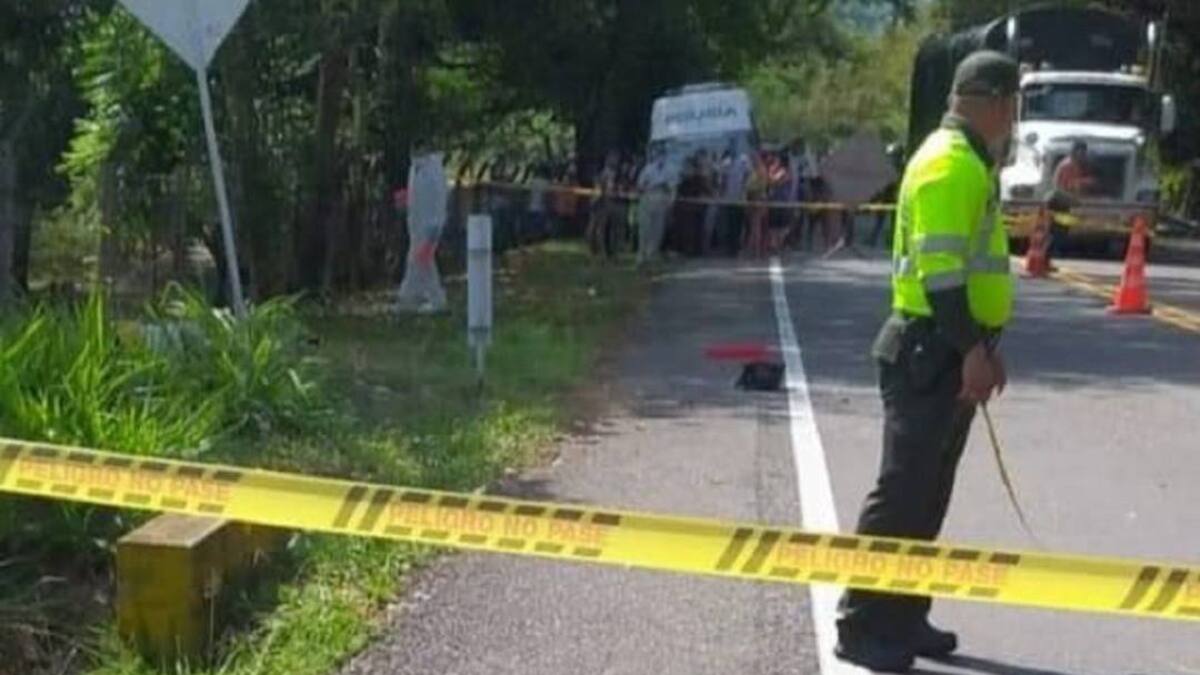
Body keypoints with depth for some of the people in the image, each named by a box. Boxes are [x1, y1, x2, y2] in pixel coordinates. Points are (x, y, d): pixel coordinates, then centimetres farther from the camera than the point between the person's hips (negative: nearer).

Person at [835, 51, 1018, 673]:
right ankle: (862, 625, -2)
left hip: (950, 351, 11)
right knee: (902, 492, -8)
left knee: (928, 495, 14)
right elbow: (939, 269, -22)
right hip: (931, 353, -11)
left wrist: (980, 348, 23)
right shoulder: (951, 163, -15)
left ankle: (902, 616, 23)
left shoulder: (967, 162, 18)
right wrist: (971, 350, -24)